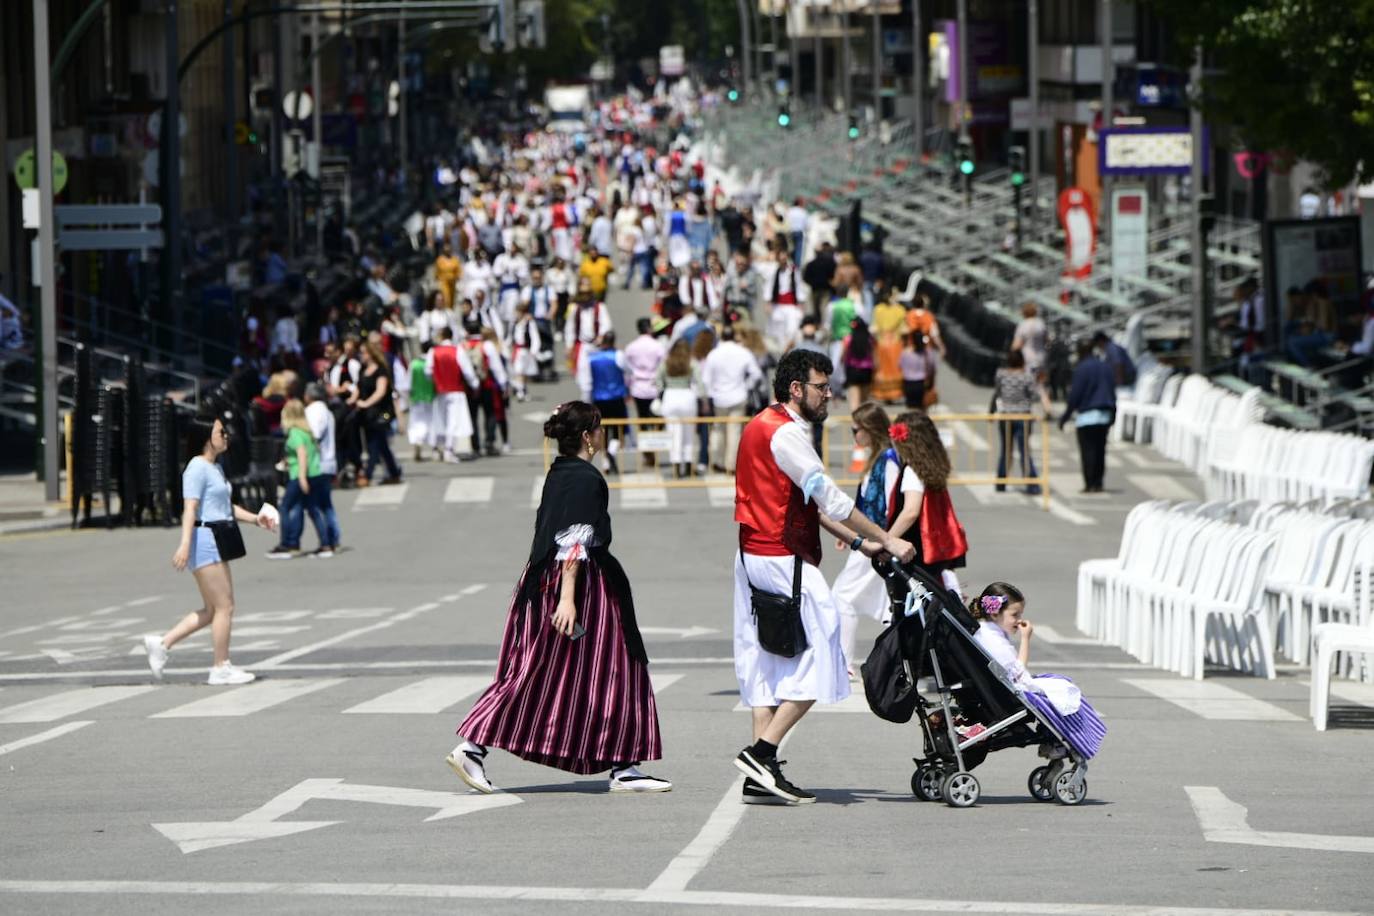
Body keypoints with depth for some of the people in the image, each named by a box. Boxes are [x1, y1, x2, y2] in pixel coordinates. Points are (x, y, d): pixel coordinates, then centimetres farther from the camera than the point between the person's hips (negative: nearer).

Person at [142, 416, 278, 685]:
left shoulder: (216, 467, 19)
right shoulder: (197, 468, -12)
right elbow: (190, 508, -21)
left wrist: (255, 518, 20)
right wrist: (185, 544, -28)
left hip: (218, 541, 10)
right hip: (205, 539, -10)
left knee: (212, 610, 12)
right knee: (224, 607, -5)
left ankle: (162, 643, 16)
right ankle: (221, 668, 3)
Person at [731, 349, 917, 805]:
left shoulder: (762, 426, 19)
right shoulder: (785, 433, -13)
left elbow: (811, 503, 22)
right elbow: (829, 498, -17)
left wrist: (858, 542, 16)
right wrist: (886, 540, -12)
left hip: (754, 558, 10)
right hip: (783, 559, -10)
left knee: (770, 660, 9)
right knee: (817, 655, -7)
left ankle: (759, 775, 7)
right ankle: (762, 752, -11)